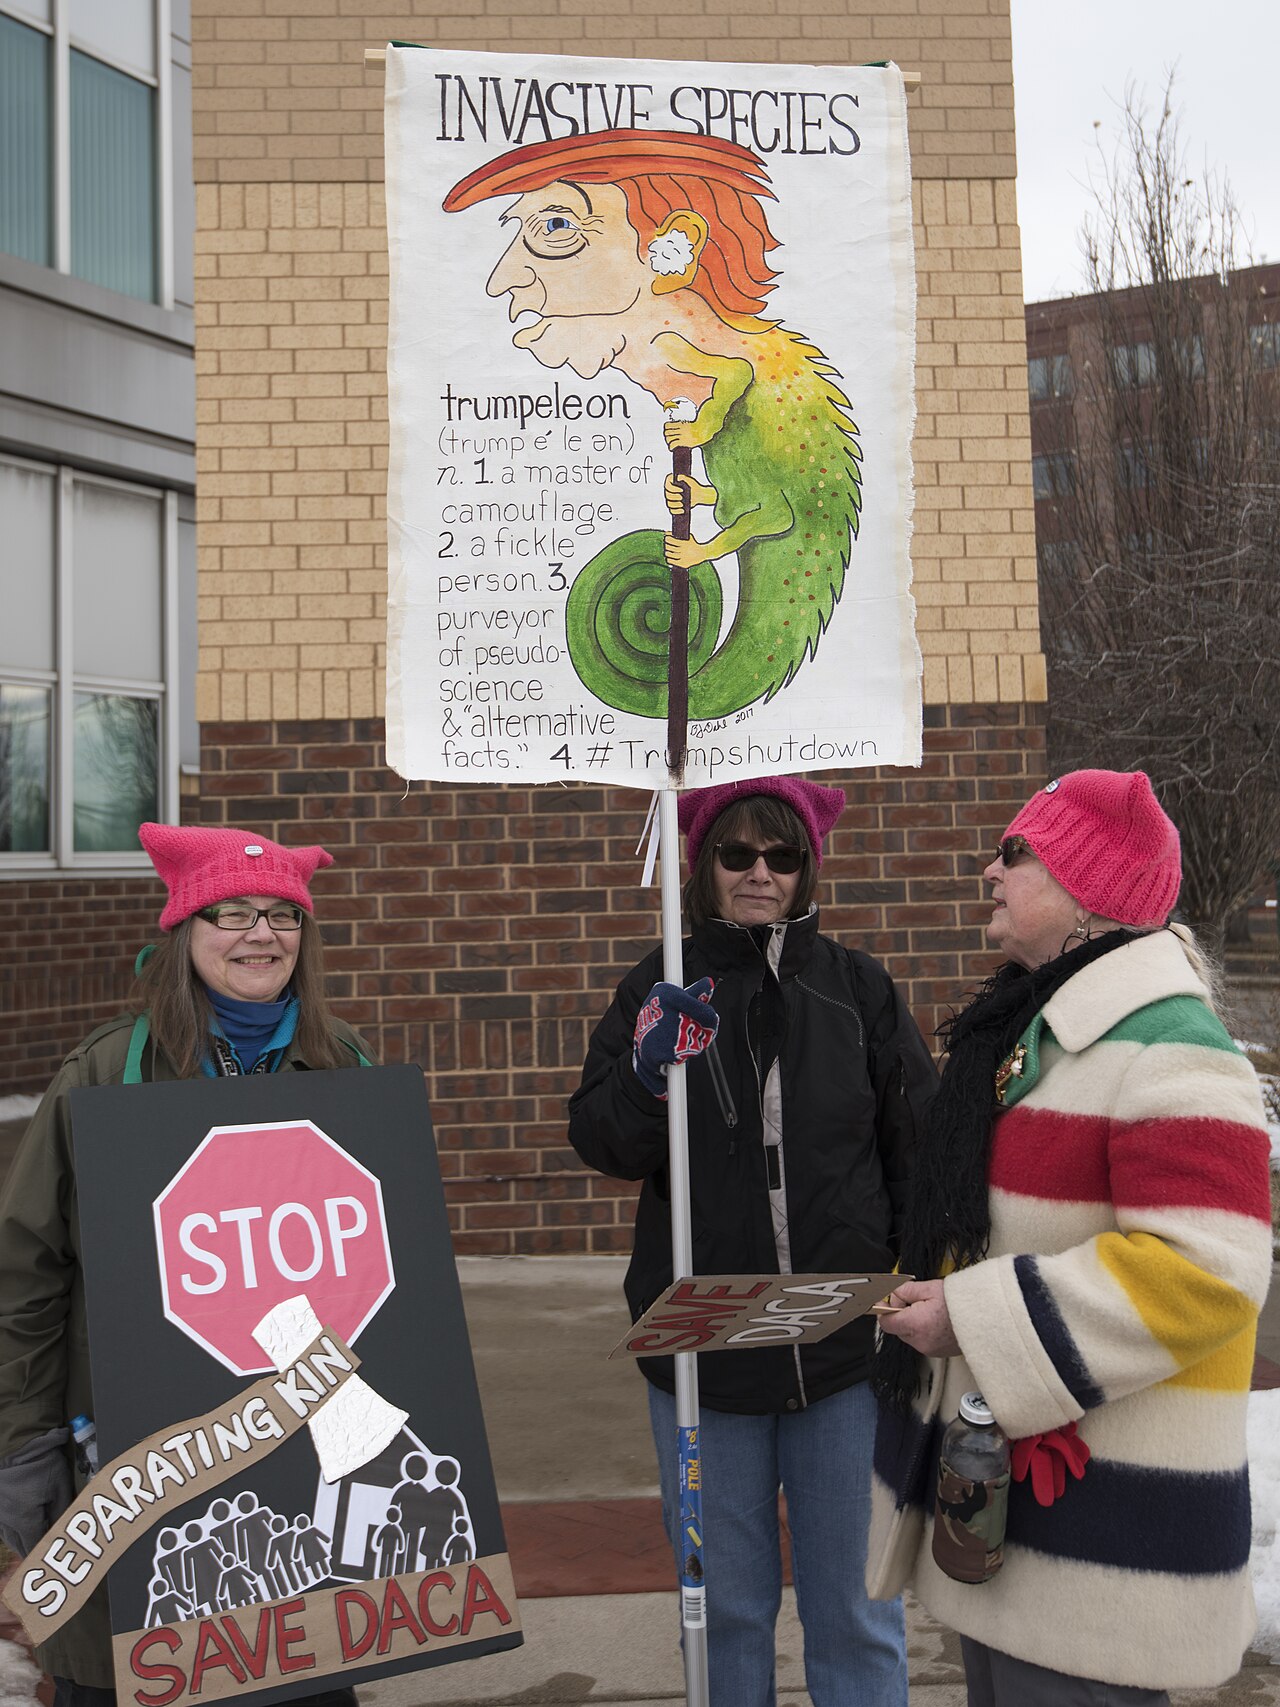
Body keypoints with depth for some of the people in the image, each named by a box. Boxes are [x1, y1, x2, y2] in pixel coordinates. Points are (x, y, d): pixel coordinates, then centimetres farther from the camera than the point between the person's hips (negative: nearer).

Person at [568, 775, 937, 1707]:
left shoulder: (857, 985, 1)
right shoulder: (659, 989, 1)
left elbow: (919, 1148, 5)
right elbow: (601, 1142, -4)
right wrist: (650, 1070, -22)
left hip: (845, 1347, 0)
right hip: (702, 1347, 1)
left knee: (854, 1609, 12)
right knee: (726, 1606, 17)